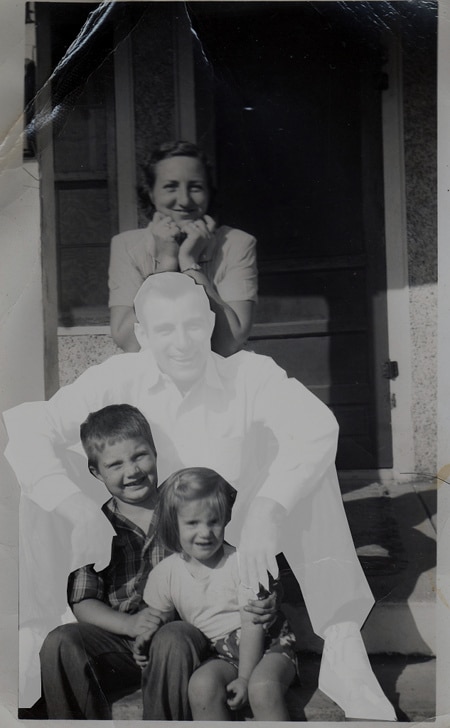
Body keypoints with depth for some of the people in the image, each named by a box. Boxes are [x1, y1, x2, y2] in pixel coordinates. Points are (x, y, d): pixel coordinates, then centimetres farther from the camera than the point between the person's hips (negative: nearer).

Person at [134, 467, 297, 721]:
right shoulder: (164, 574, 1)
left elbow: (253, 624, -10)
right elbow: (160, 618, 16)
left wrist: (245, 678, -16)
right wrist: (148, 637, -9)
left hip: (266, 643, -2)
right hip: (218, 654, 3)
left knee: (263, 686, -33)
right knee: (202, 684, -30)